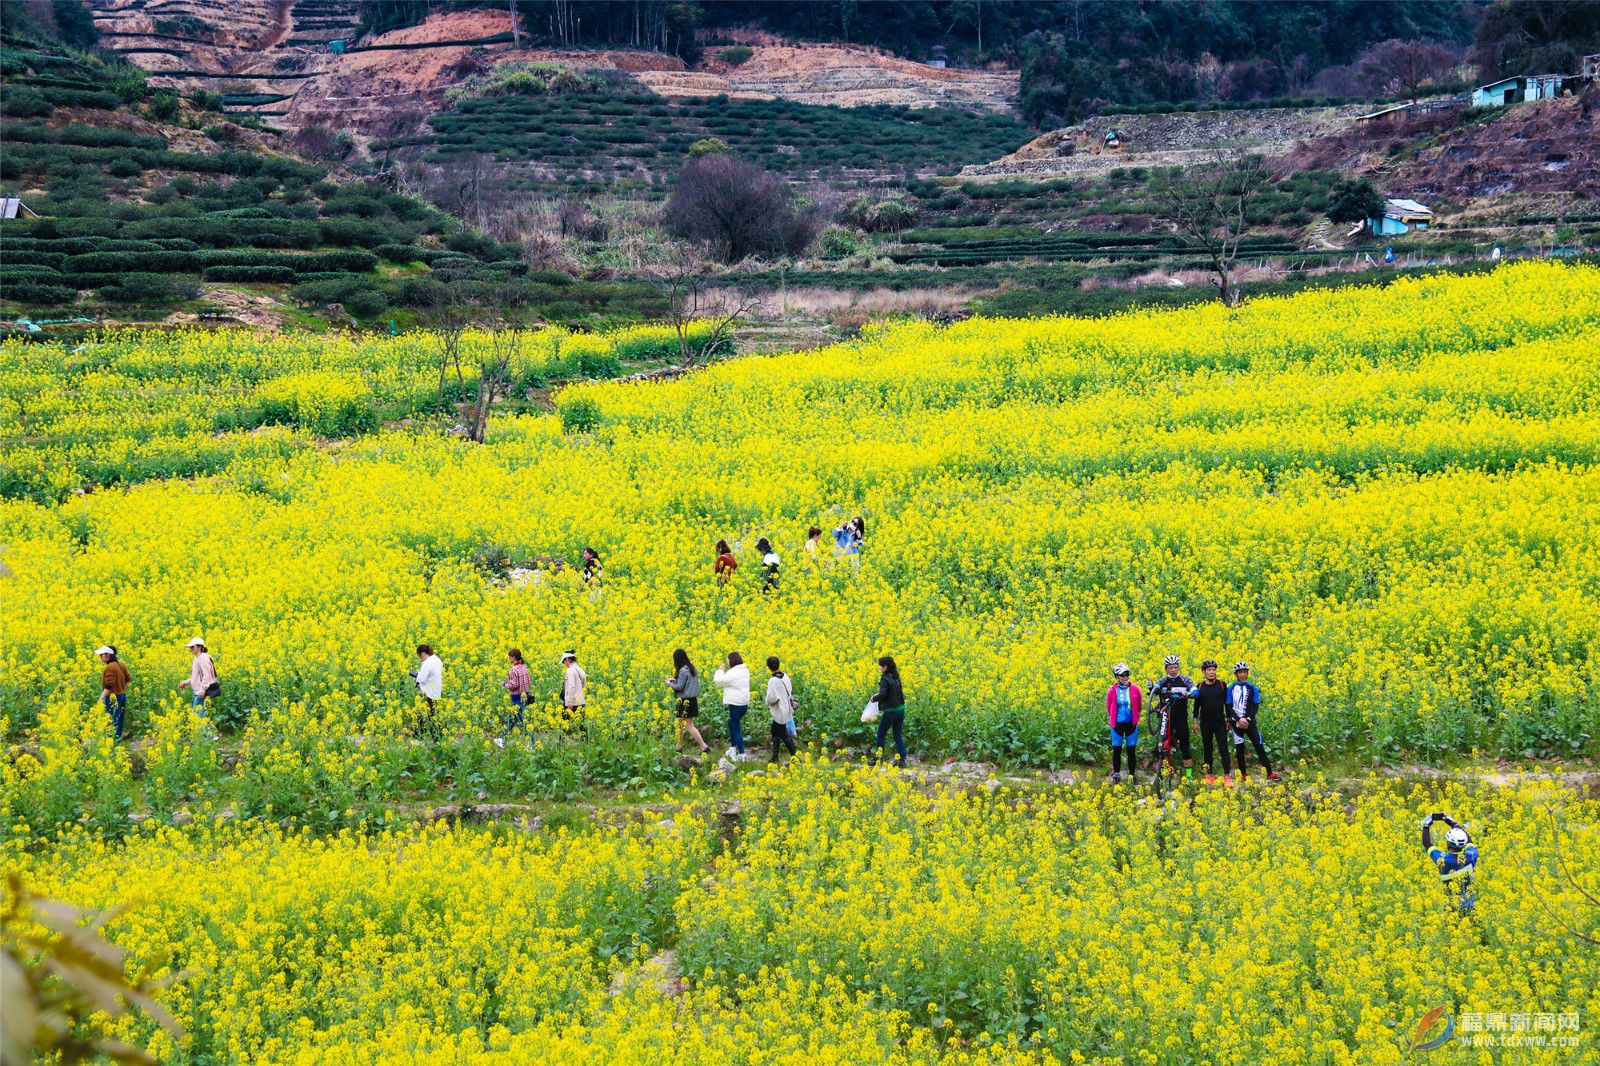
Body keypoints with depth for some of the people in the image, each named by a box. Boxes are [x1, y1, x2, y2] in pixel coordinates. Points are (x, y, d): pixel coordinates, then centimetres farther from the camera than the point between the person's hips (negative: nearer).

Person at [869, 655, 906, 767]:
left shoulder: (885, 680, -18)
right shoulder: (896, 677, 6)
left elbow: (882, 695, -30)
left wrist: (874, 698, -9)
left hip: (890, 711, -7)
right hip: (900, 710, 7)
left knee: (881, 734, 10)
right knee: (898, 736, 12)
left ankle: (877, 759, 16)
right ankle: (902, 759, 9)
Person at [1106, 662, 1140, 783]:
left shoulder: (1135, 689, -4)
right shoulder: (1112, 691, -6)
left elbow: (1139, 706, 10)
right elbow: (1109, 708, 8)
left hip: (1131, 724, 0)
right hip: (1117, 724, 0)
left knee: (1131, 750, 6)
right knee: (1116, 750, 7)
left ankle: (1132, 774, 15)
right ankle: (1116, 774, 18)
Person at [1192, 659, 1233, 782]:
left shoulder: (1222, 684, 1)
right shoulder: (1199, 687, 3)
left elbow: (1227, 703, 6)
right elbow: (1197, 705, 9)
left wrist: (1228, 719, 5)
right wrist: (1195, 721, 5)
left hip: (1220, 722, -1)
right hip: (1205, 723, 1)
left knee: (1223, 748, -6)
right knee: (1207, 749, 7)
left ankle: (1227, 774, -4)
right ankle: (1208, 774, 14)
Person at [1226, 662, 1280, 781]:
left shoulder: (1252, 688, 4)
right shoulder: (1231, 688, 3)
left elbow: (1256, 706, 2)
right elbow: (1229, 707, 0)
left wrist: (1248, 719, -12)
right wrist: (1239, 719, -13)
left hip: (1250, 722, 0)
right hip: (1237, 722, 0)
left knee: (1259, 746, -7)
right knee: (1239, 749, 2)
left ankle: (1269, 773, -9)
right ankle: (1243, 775, 11)